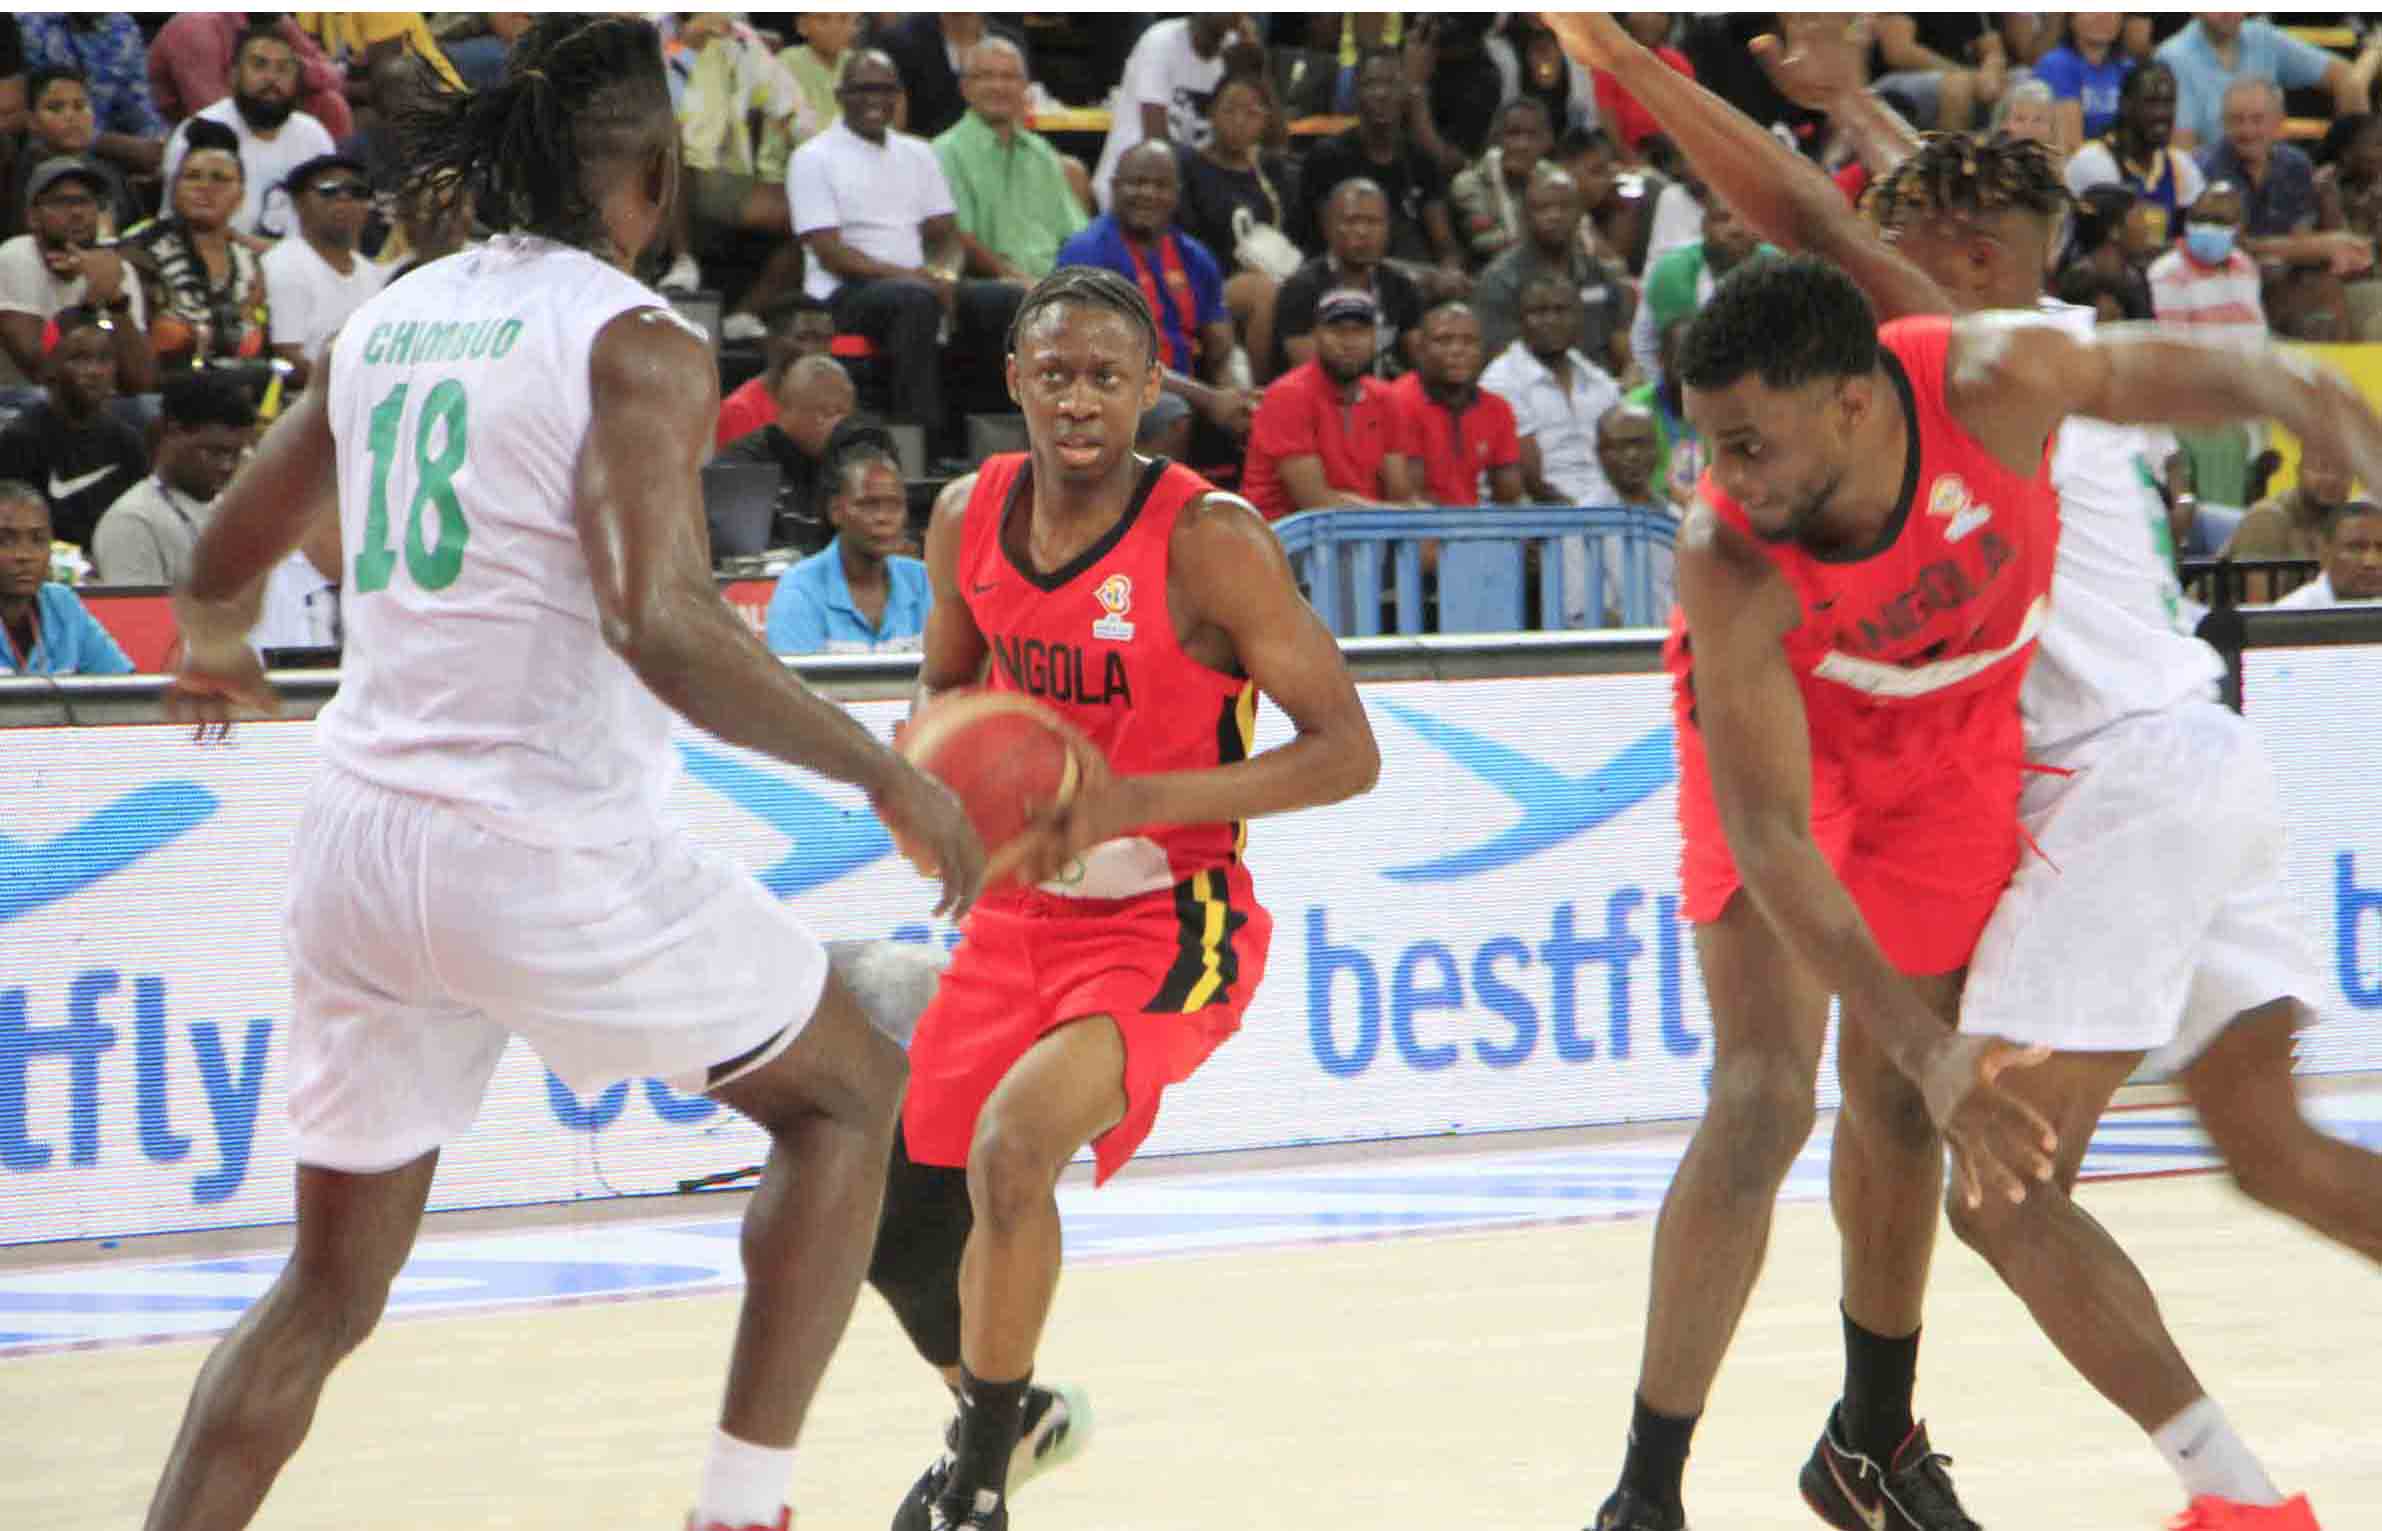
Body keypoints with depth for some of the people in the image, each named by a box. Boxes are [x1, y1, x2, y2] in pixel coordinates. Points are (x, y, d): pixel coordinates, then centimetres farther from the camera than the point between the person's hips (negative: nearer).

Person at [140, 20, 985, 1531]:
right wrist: (890, 780, -16)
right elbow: (658, 627, -22)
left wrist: (217, 656, 47)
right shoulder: (638, 343, -8)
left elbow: (221, 570, 23)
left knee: (329, 1290, 17)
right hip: (554, 853, -6)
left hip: (362, 843, 6)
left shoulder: (387, 320, 12)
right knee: (851, 1092, 19)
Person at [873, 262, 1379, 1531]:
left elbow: (1346, 752, -20)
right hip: (1023, 910, 7)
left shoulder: (1209, 541, -20)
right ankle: (993, 1414, 40)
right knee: (889, 1205, 8)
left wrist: (1134, 800, -29)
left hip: (1169, 922, -6)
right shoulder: (970, 517, -3)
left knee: (1012, 1147, -29)